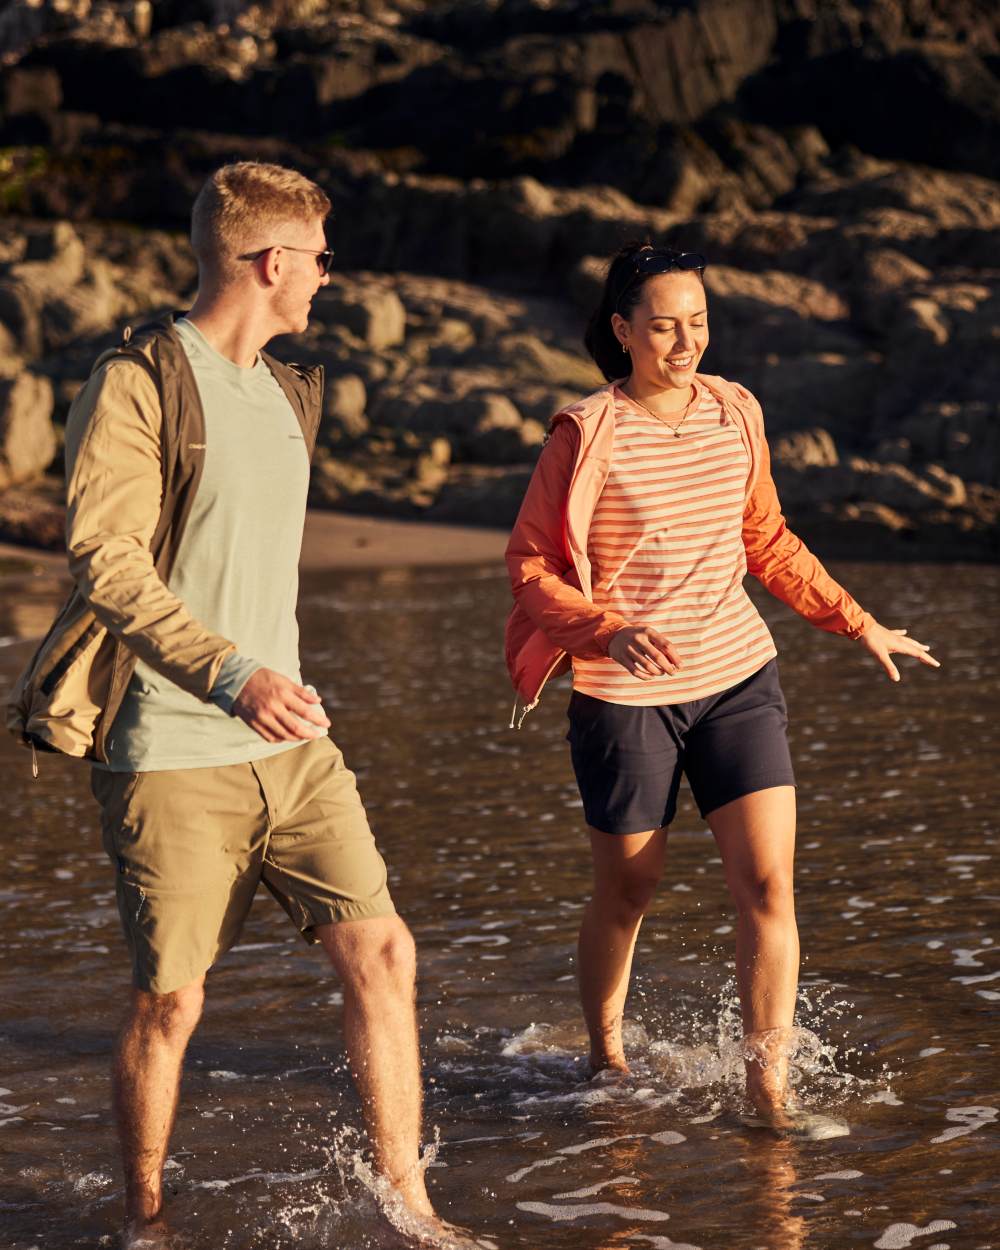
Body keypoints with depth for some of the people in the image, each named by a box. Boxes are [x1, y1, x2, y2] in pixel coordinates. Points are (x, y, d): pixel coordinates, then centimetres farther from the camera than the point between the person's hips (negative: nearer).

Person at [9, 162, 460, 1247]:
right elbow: (106, 558, -20)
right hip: (168, 751, -7)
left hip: (288, 743, 7)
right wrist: (231, 676, -31)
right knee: (169, 998, 1)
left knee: (380, 951, -2)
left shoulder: (287, 396, 16)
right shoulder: (137, 384, -9)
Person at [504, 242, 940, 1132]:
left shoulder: (736, 414, 5)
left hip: (737, 677, 4)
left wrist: (858, 623, 16)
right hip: (625, 693, -4)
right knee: (627, 891, 10)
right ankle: (604, 1053, 35)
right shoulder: (587, 434, -11)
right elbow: (529, 564, -8)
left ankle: (768, 1087, 2)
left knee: (768, 885, -7)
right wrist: (609, 631, -24)